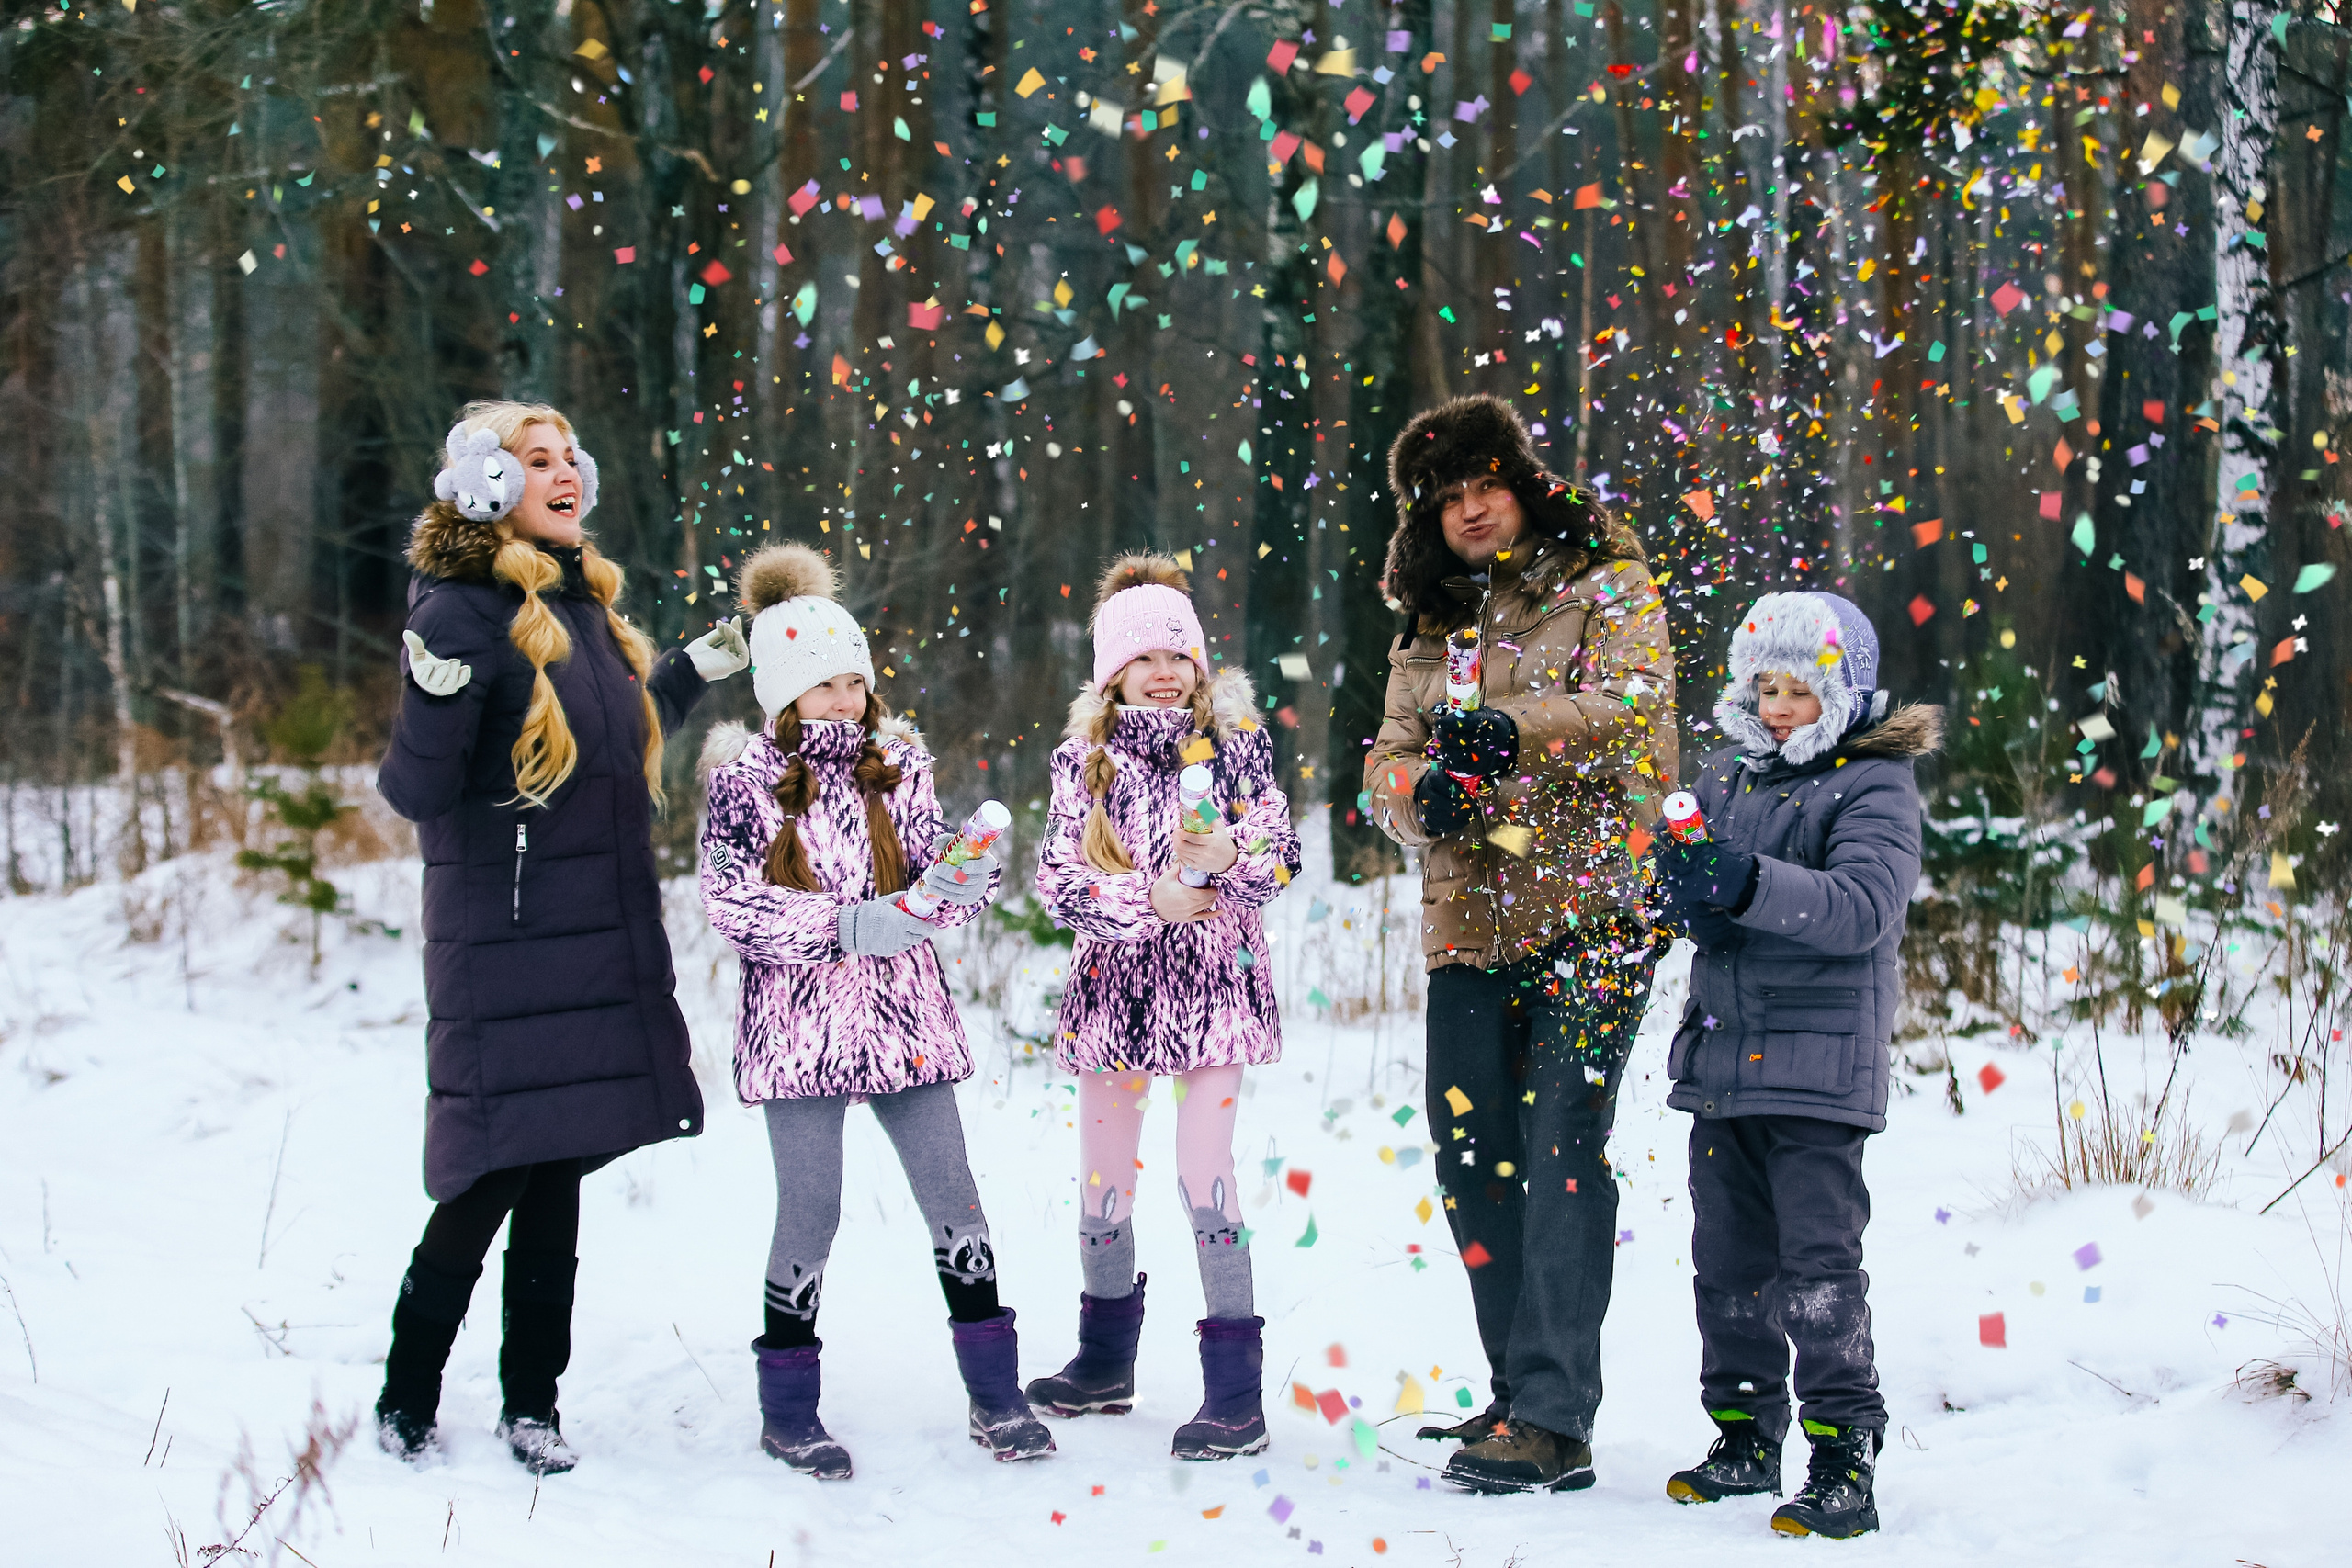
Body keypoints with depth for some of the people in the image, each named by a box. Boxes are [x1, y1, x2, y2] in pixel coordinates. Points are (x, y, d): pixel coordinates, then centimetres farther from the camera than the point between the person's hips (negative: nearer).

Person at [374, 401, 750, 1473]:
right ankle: (407, 1397, 9)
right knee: (494, 1171, -7)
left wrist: (694, 671, 30)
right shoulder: (460, 608, -11)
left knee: (559, 1167, 9)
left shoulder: (587, 601, 14)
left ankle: (532, 1403, 16)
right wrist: (435, 697, -32)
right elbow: (417, 792, -15)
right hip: (504, 935, -7)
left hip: (602, 933, 7)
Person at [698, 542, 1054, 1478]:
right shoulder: (744, 779, -2)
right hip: (799, 1019, -3)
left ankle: (995, 1395, 10)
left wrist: (966, 882, -15)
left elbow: (930, 879, 9)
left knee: (952, 1195, 2)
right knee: (810, 1210, -1)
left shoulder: (899, 764, 9)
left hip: (903, 1010, 3)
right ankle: (788, 1409, 12)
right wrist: (846, 925, -19)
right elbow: (731, 902, -10)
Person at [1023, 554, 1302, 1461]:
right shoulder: (1084, 758, 5)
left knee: (1205, 1176, -11)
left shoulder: (1234, 741, 1)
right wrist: (1149, 900, -17)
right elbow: (1059, 875, -3)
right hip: (1115, 986, 3)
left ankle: (1237, 1393, -6)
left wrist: (1231, 856, -24)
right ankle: (1106, 1365, 30)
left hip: (1213, 986, -3)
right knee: (1102, 1181, 11)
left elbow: (1282, 852, -3)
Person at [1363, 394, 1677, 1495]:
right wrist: (1422, 789, -14)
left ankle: (1555, 1422, -14)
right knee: (1472, 1156, 7)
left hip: (1592, 916, -6)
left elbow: (1633, 707, -13)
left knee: (1562, 1154, -12)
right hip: (1469, 928, 6)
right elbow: (1386, 760, 9)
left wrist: (1514, 730, -24)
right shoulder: (1431, 632, 19)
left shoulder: (1607, 587, 4)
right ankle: (1520, 1393, 19)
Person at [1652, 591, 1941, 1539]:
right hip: (1722, 1059, 6)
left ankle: (1845, 1457, -3)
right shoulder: (1726, 776, 13)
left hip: (1820, 1066, -6)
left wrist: (1748, 883, -32)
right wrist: (1685, 886, -14)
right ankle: (1747, 1438, 23)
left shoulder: (1873, 786, -5)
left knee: (1818, 1264, -8)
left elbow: (1863, 908, -20)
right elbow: (1690, 892, 11)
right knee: (1728, 1258, 12)